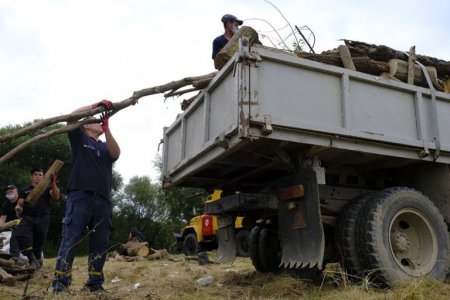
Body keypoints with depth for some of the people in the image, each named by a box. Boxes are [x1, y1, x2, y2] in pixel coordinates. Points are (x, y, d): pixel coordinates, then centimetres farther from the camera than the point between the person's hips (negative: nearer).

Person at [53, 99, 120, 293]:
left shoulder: (105, 147, 23)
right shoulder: (80, 138, 15)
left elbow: (116, 153, 0)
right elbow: (72, 117, -3)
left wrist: (107, 128, -11)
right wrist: (95, 107, -7)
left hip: (102, 201, 4)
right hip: (80, 197, -4)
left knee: (100, 244, 3)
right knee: (70, 241, -9)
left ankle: (94, 284, 9)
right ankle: (60, 284, -9)